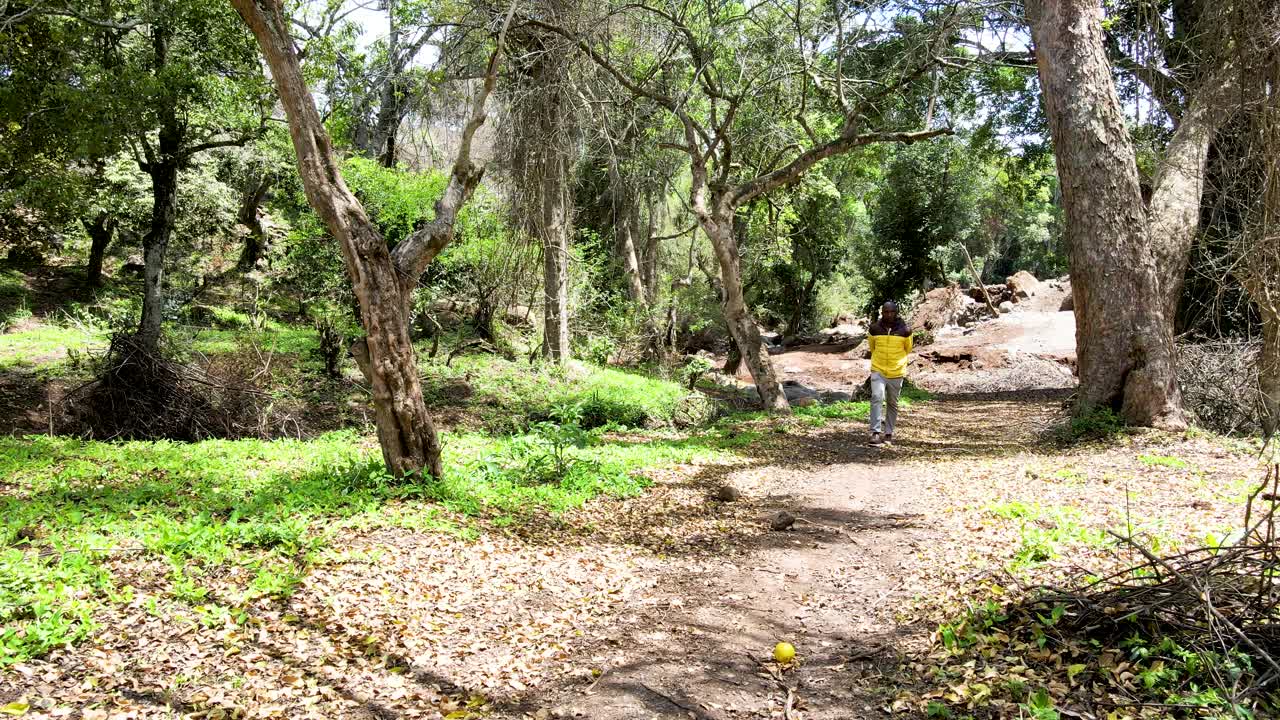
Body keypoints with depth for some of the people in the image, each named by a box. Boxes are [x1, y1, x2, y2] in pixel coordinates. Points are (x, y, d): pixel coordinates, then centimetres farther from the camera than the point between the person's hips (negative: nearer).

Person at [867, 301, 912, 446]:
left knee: (892, 404, 10)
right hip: (878, 370, -1)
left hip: (896, 373, 1)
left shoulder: (905, 330, -5)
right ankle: (876, 432, -19)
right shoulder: (874, 329, -3)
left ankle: (888, 433, 21)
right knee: (877, 398, -17)